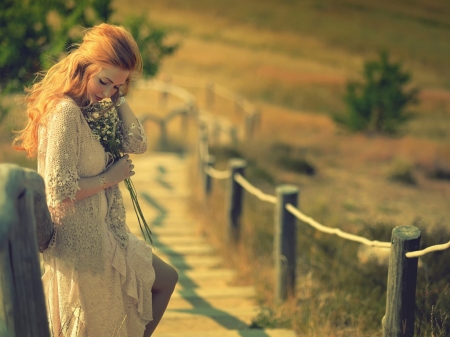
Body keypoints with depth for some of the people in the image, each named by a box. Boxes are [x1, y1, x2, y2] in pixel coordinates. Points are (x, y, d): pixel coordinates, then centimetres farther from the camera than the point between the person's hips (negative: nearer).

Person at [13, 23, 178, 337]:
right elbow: (60, 191, -27)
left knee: (166, 279, 23)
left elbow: (137, 143, -2)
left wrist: (117, 96, -5)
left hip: (103, 232, 10)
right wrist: (109, 178, -14)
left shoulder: (95, 108, 6)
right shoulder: (65, 111, -23)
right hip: (81, 240, -10)